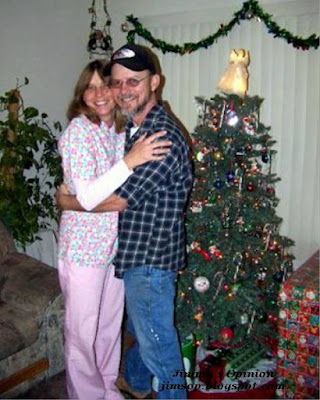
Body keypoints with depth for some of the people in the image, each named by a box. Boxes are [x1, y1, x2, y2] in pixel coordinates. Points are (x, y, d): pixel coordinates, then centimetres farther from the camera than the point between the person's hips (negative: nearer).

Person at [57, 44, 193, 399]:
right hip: (134, 253, 10)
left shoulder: (164, 137, -26)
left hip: (151, 259, -10)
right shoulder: (133, 127, 6)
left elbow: (116, 200, -25)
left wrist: (67, 201, -10)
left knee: (156, 342, 7)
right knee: (138, 327, 29)